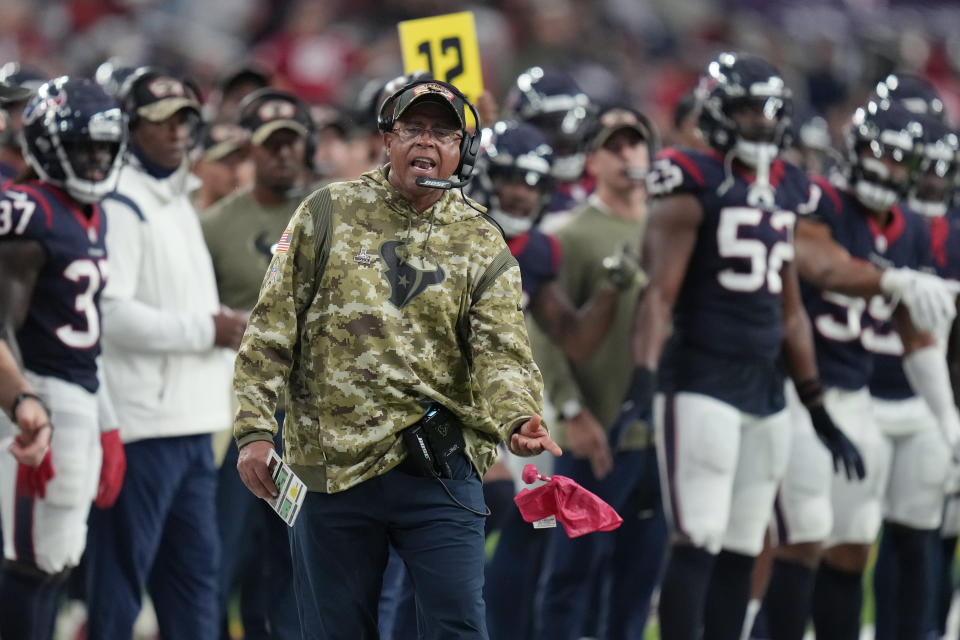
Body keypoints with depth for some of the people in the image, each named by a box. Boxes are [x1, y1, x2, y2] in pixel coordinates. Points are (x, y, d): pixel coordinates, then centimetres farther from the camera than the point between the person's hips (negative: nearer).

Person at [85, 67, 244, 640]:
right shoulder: (122, 205, -12)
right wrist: (207, 330, -14)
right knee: (123, 571, -7)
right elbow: (110, 314, -21)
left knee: (197, 566, 11)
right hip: (142, 421, -10)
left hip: (192, 421, 10)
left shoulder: (178, 201, 19)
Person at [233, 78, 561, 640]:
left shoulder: (482, 246, 5)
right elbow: (272, 330, 5)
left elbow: (501, 352, -8)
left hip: (439, 470, 0)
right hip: (330, 464, 0)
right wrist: (255, 430, -4)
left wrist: (518, 420, -29)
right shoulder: (329, 214, 5)